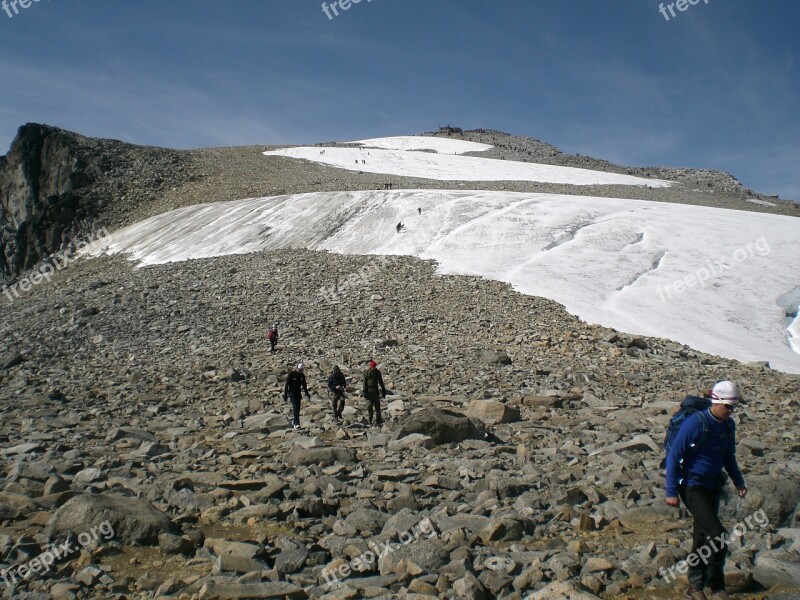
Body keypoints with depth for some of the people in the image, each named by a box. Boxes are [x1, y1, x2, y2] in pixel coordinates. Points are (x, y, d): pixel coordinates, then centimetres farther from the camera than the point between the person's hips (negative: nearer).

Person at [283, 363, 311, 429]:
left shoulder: (302, 375, 3)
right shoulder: (291, 375, -13)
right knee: (295, 407, -14)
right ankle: (296, 424, -17)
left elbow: (304, 385, 14)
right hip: (292, 393, -6)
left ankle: (294, 421, 29)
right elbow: (286, 385, -12)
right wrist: (285, 395, -14)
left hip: (298, 393, 6)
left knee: (297, 408, 11)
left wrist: (307, 394, 15)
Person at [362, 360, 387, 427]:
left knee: (377, 406, 0)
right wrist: (364, 392, -8)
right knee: (369, 406, -2)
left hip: (376, 391, 2)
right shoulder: (366, 373, -2)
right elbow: (364, 383, -2)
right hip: (369, 391, -2)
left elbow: (381, 382, 12)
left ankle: (378, 421, 3)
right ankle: (370, 420, 11)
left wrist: (383, 390, 11)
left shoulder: (377, 372, 5)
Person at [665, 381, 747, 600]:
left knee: (702, 537, 12)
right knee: (716, 533, -15)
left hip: (712, 487, 7)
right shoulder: (695, 423, -19)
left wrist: (738, 481, 8)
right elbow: (674, 456, -16)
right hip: (692, 486, -7)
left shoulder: (728, 425, 4)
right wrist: (671, 492, -16)